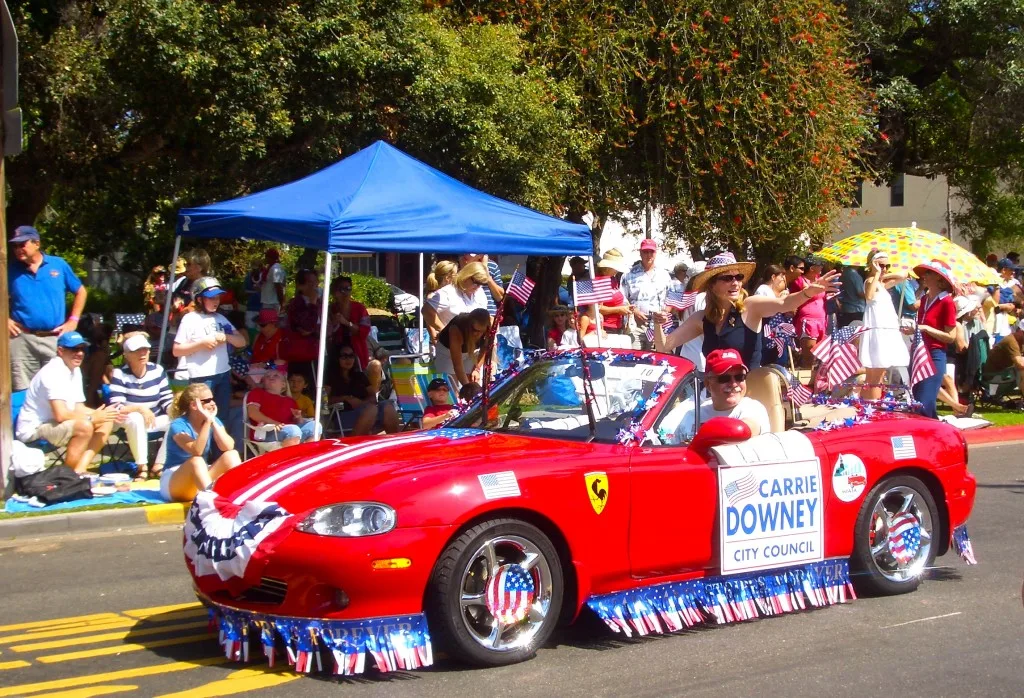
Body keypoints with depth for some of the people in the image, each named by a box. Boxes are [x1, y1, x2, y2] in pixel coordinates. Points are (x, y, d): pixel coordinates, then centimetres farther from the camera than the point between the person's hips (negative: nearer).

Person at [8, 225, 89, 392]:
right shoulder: (11, 270, 4)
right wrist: (5, 320, -1)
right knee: (23, 392, 1)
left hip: (55, 339, 0)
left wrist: (73, 321, 6)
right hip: (22, 339, 0)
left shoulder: (59, 265, 4)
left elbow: (81, 292, 14)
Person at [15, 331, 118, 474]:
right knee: (84, 426, -31)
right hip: (33, 430, -10)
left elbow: (79, 408, 11)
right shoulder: (53, 372, -21)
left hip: (52, 423, 10)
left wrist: (100, 414, -8)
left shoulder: (75, 370, 9)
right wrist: (92, 417, -17)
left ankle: (79, 471, -7)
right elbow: (61, 414, -28)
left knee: (106, 423, 2)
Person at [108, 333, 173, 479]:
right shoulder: (119, 374, -12)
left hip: (155, 420, 4)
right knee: (136, 418, -37)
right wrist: (139, 408, -35)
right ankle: (142, 467, -28)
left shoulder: (157, 371, 0)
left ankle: (158, 465, -16)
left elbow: (167, 400, 0)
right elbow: (116, 408, -21)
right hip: (130, 423, -4)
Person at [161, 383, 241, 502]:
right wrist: (207, 421, -31)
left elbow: (228, 447, -14)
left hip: (202, 475, 6)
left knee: (231, 455, -17)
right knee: (196, 461, -36)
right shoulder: (178, 426, -16)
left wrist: (213, 421, -19)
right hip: (173, 483, -6)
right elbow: (196, 451, -31)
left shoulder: (214, 421, 1)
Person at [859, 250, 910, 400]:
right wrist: (877, 274, -23)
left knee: (874, 378, 11)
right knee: (875, 379, -11)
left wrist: (884, 275, 13)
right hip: (877, 332, -10)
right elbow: (869, 296, -30)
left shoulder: (882, 283, 18)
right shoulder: (870, 281, -9)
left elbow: (901, 277, 26)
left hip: (886, 332, 10)